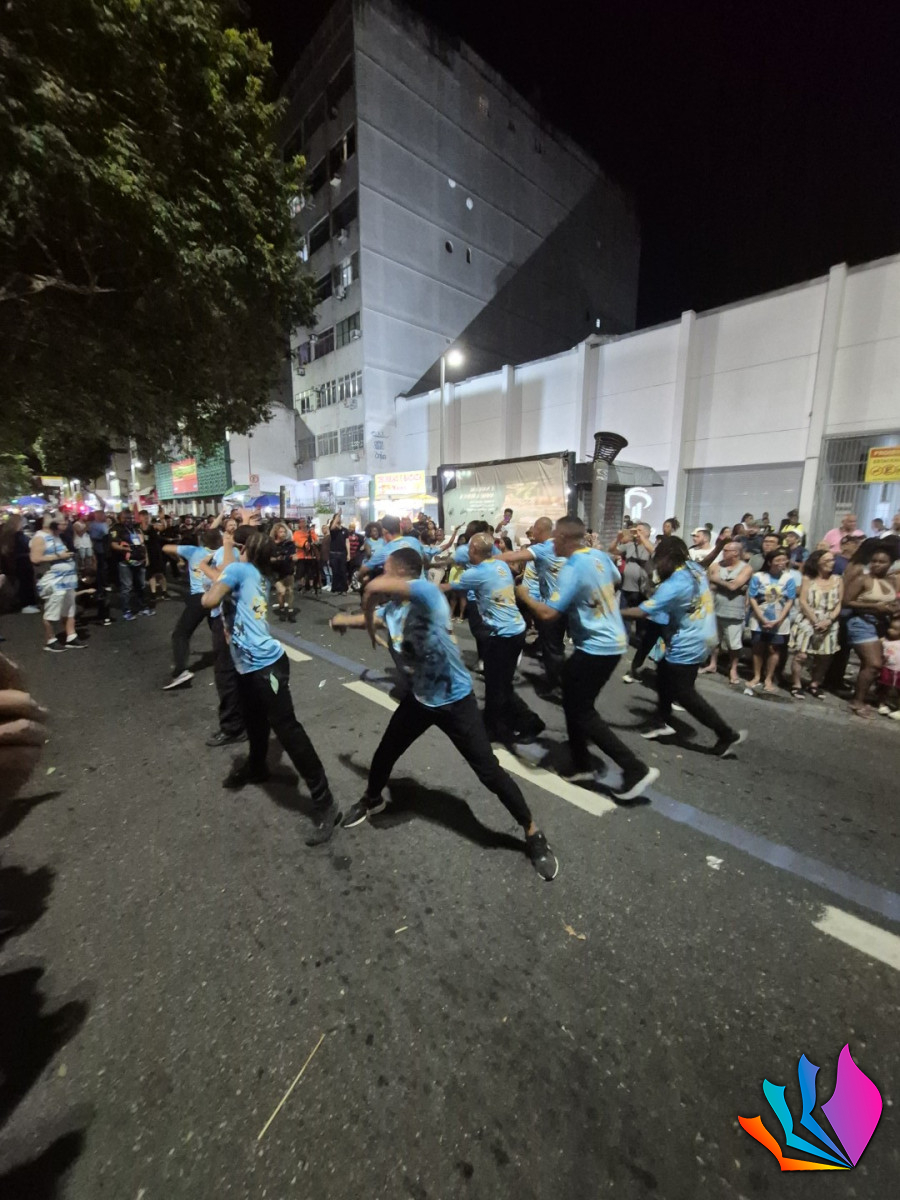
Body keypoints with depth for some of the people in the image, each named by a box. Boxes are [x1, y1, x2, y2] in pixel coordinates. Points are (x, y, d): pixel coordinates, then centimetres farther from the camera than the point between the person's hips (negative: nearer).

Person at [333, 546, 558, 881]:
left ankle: (533, 834, 23)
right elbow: (376, 618, 22)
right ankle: (372, 800, 52)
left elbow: (375, 587, -38)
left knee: (490, 772, 0)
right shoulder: (401, 608, 0)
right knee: (385, 753, 19)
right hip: (420, 697, 8)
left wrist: (368, 617, -17)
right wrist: (345, 620, 36)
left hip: (455, 700, -7)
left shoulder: (427, 591, -25)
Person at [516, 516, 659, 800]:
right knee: (575, 701, 18)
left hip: (596, 647, -9)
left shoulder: (572, 570, -22)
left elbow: (549, 613, -27)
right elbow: (616, 580, 25)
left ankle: (636, 769, 5)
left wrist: (525, 596, -10)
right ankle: (581, 765, 29)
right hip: (612, 640, 9)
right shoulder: (600, 556, 4)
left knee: (582, 712, 1)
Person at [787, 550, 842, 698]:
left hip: (828, 625, 3)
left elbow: (839, 605, 3)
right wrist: (815, 621, -15)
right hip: (807, 622, -3)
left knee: (823, 657, 6)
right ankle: (796, 685, 3)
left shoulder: (838, 580, 5)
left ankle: (814, 685, 22)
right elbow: (803, 602, -7)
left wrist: (828, 621, -12)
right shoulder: (808, 579, -2)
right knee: (801, 655, -8)